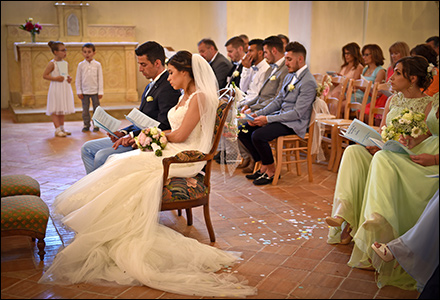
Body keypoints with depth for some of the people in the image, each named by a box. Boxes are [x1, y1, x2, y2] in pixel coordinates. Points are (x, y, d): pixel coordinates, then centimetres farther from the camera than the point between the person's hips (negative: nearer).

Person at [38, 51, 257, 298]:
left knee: (128, 167, -21)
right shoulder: (185, 97, 19)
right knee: (117, 162, -7)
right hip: (171, 151, 9)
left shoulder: (200, 97, -11)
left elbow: (180, 136, -14)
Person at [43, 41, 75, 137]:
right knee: (55, 110, -3)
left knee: (62, 109, 14)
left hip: (65, 88, 7)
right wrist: (55, 78, -20)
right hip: (56, 88, -7)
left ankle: (62, 128, 22)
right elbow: (44, 75, -10)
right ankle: (57, 130, 1)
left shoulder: (65, 63, 10)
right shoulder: (52, 64, -10)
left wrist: (69, 78, 3)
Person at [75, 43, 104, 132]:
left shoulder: (97, 64, -1)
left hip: (95, 91, -1)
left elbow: (100, 79, 1)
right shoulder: (81, 65, 1)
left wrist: (100, 92, -2)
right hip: (84, 91, 1)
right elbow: (78, 79, 5)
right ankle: (86, 125, 15)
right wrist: (79, 91, 0)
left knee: (96, 108, 5)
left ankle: (96, 125, 15)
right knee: (85, 109, 5)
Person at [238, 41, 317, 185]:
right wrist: (258, 114, 0)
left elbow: (297, 113, -20)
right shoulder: (289, 76, 13)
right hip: (280, 117, 9)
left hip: (294, 124, -9)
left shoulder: (308, 82, -16)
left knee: (257, 136, -28)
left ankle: (271, 171, -6)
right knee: (243, 131, -2)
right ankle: (263, 166, 8)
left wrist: (267, 119, -20)